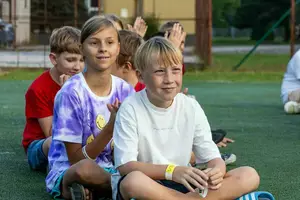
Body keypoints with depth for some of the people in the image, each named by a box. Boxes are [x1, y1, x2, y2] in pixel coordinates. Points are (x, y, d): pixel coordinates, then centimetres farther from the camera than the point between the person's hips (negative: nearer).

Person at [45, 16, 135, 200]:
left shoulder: (125, 90, 0)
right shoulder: (72, 93, -15)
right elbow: (76, 161, -15)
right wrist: (111, 127, -24)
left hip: (110, 170, 5)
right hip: (68, 173, -5)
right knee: (85, 169, -40)